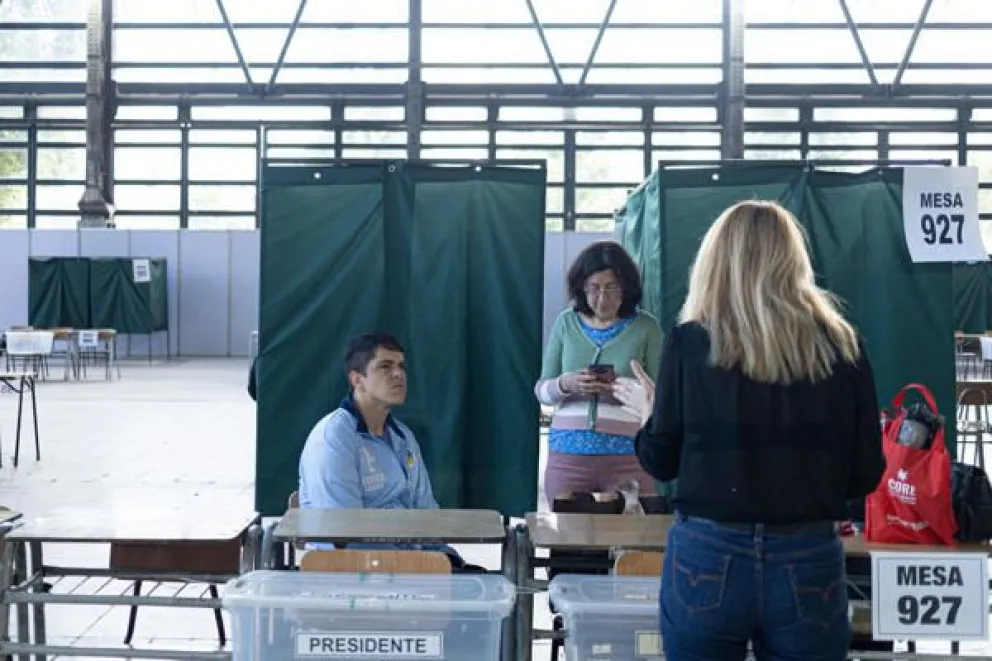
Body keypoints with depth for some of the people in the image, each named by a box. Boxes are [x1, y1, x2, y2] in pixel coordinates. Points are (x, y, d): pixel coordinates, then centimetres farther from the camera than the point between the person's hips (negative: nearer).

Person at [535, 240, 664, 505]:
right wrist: (565, 384, -13)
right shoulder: (566, 323, 6)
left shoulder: (646, 327, -1)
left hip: (627, 456, -2)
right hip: (568, 455, 2)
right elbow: (541, 391, 8)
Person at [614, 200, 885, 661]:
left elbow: (661, 462, 2)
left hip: (708, 557, -1)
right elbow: (866, 475, 3)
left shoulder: (690, 341, -5)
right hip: (807, 563, 1)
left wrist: (647, 411, 21)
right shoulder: (840, 343, -1)